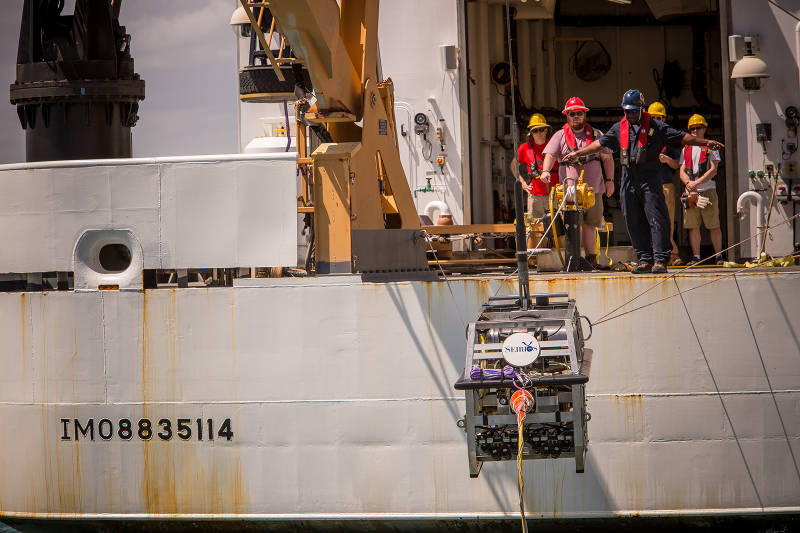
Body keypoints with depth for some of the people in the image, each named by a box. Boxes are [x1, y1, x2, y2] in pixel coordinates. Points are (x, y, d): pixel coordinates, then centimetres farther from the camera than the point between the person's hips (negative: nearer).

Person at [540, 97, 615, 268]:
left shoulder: (596, 135, 15)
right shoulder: (560, 136, 9)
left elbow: (607, 158, 17)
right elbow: (550, 155, -3)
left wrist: (609, 180, 9)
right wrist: (546, 170, -22)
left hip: (594, 189, 2)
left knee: (590, 224, 4)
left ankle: (590, 257, 12)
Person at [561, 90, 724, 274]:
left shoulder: (655, 127, 2)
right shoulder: (619, 128, 14)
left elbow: (681, 137, 0)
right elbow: (600, 143, 21)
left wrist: (706, 142, -8)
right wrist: (578, 153, 21)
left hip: (649, 180, -4)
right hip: (629, 180, 4)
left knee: (657, 220, -11)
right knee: (634, 223, 4)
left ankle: (660, 260, -13)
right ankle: (645, 260, 10)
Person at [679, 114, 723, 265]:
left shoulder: (710, 147, 5)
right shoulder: (686, 150, 17)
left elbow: (713, 170, -5)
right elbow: (682, 172, 9)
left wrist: (697, 183, -15)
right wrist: (689, 185, -12)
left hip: (707, 189, -3)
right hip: (691, 191, 3)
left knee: (714, 225, -5)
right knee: (693, 226, 0)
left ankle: (719, 255, 0)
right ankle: (696, 256, 4)